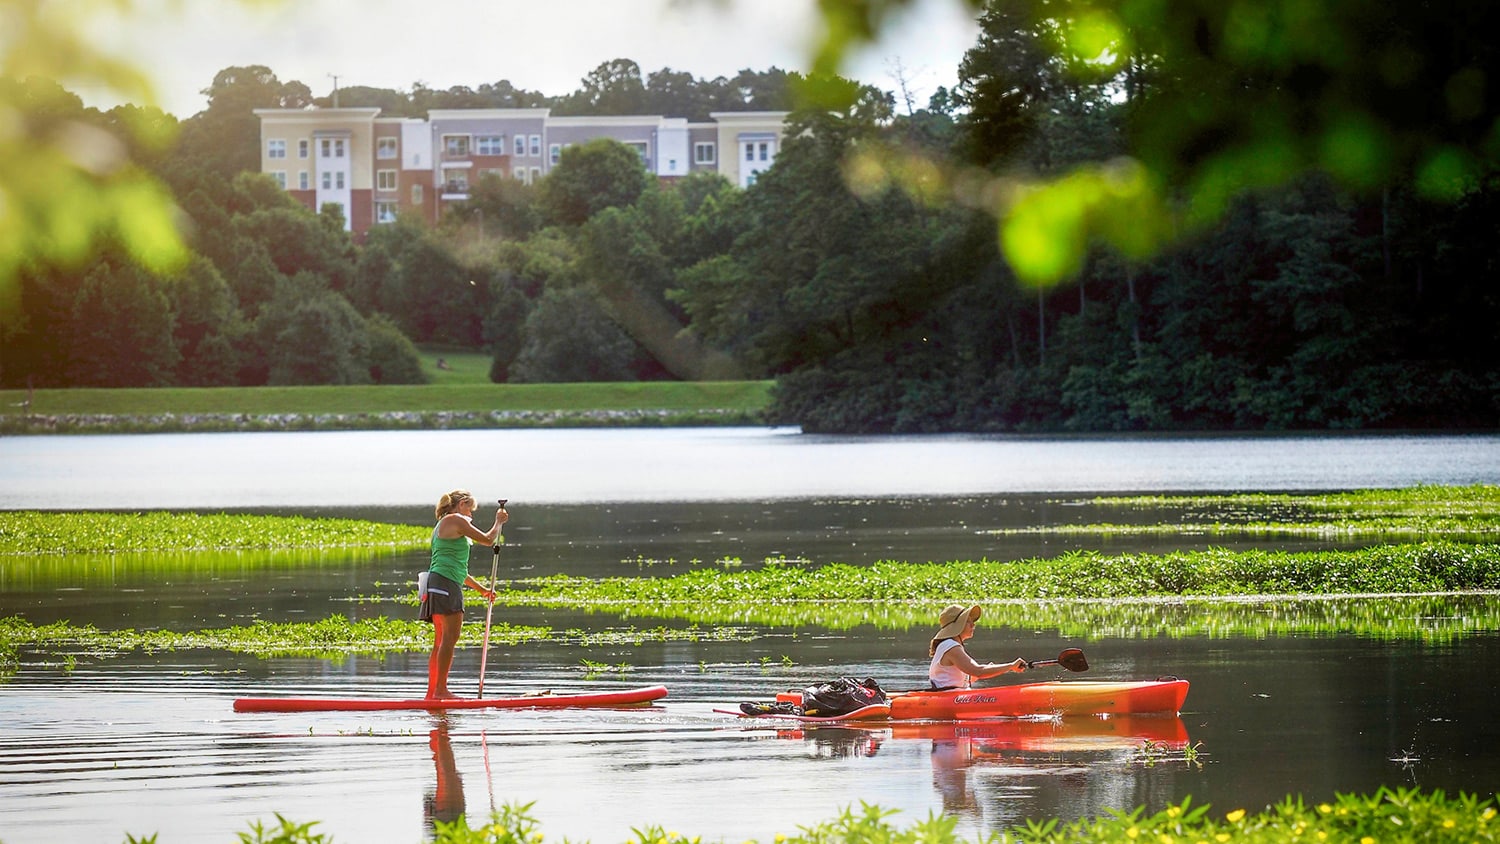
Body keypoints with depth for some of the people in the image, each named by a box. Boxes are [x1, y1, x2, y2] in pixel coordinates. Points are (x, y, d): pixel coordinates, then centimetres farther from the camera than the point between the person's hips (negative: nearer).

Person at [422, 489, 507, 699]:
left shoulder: (443, 525, 28)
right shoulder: (456, 520, -2)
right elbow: (487, 539, -3)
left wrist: (481, 589, 32)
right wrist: (499, 522, 15)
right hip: (445, 583, -10)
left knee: (441, 642, 9)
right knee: (450, 637, -14)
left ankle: (432, 692, 8)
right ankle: (441, 690, -19)